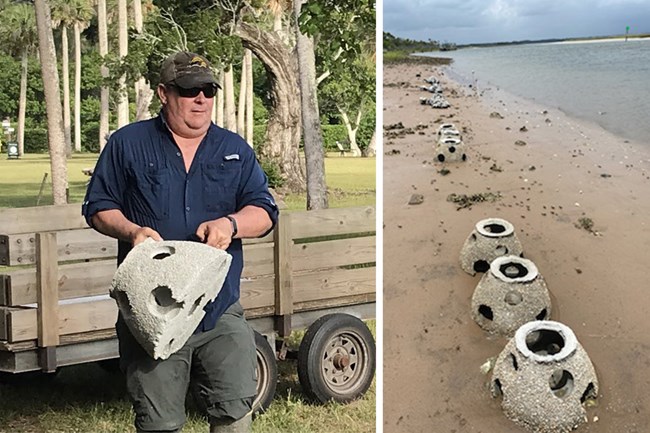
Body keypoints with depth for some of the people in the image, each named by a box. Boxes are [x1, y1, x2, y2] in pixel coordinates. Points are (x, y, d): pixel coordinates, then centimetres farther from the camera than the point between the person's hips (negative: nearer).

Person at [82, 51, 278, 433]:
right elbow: (98, 207, 6)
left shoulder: (235, 149, 11)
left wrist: (230, 224, -15)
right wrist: (131, 231, -15)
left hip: (222, 311, 2)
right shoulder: (128, 144, 5)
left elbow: (265, 211, 6)